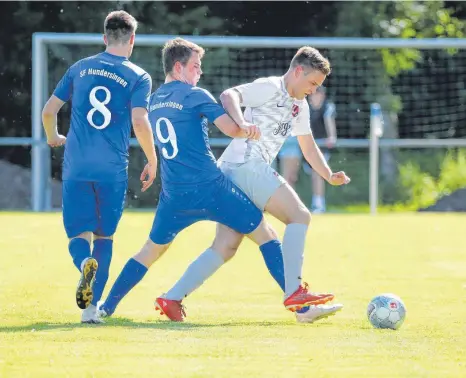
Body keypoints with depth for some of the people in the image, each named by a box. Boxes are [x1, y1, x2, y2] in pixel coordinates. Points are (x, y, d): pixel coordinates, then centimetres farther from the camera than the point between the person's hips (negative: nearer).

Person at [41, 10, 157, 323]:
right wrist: (152, 161, 2)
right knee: (104, 236, 13)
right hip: (112, 169, -1)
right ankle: (92, 307, 5)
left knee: (79, 235, 6)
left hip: (76, 167, 1)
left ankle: (86, 263, -29)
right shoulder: (139, 77, 0)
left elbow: (49, 111, 10)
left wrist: (53, 138, 31)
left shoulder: (80, 69, 10)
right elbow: (140, 123, -12)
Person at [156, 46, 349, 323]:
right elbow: (229, 95, -18)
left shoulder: (300, 107, 24)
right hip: (246, 165, -10)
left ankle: (172, 298, 3)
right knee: (299, 216, -13)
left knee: (226, 246, 5)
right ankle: (294, 292, -19)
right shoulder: (270, 88, -4)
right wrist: (242, 123, -36)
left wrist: (330, 176, 19)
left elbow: (309, 147, 32)